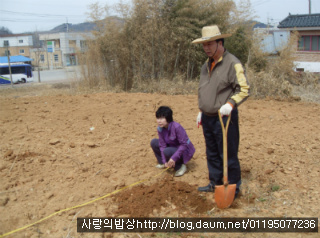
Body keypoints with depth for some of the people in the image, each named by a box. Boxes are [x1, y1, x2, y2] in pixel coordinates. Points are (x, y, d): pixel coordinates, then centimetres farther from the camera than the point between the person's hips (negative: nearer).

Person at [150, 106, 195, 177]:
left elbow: (184, 144, -28)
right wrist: (165, 161, -18)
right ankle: (162, 163, 12)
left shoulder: (176, 127, -30)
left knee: (167, 151, -33)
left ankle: (180, 166, -8)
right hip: (173, 147, 7)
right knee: (154, 142, -6)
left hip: (185, 150, -7)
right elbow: (162, 145, -9)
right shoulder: (160, 128, -10)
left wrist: (174, 158, -31)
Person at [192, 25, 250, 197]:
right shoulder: (207, 65, 15)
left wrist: (230, 104, -31)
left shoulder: (232, 63, -12)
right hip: (207, 118, 8)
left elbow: (244, 89, -16)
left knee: (228, 154, 0)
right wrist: (201, 111, 22)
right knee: (212, 153, 17)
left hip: (224, 118, -8)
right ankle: (215, 183, 31)